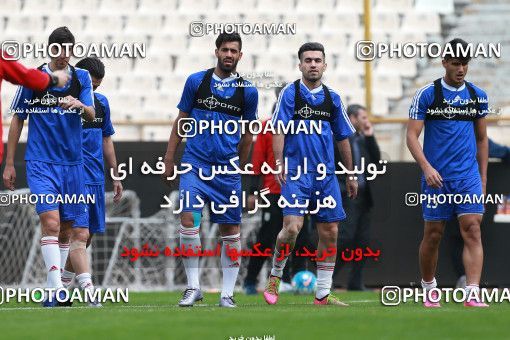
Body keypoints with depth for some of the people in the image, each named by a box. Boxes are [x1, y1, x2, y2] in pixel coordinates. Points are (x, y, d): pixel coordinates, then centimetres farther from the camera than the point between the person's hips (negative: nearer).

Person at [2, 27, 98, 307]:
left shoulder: (81, 78, 8)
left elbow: (91, 115, -3)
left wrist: (80, 105, -27)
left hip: (73, 165, 3)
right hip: (40, 163, -3)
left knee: (78, 232, 4)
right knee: (51, 220, -21)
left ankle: (88, 290, 7)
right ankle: (55, 290, -27)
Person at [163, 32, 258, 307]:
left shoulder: (248, 91, 4)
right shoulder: (196, 81, 3)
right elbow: (181, 122, 10)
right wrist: (169, 158, 7)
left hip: (228, 169, 1)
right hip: (195, 164, -1)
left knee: (231, 229, 1)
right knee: (188, 218, -16)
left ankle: (227, 293, 10)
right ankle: (193, 287, -6)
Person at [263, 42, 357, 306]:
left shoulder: (332, 98, 12)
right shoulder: (290, 93, 0)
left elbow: (342, 138, 18)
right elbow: (278, 130, -7)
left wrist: (351, 175, 18)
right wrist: (279, 163, -20)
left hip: (326, 175, 5)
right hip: (296, 173, -5)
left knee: (330, 232, 2)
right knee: (292, 227, -18)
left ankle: (323, 294, 9)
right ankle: (275, 277, 5)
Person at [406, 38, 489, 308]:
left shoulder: (477, 96, 9)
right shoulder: (427, 94, -2)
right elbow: (412, 136, -5)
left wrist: (483, 178, 14)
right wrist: (427, 167, -19)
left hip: (469, 176, 2)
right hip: (436, 176, -2)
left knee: (472, 230, -11)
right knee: (433, 234, 5)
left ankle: (472, 294, -17)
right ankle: (429, 290, 23)